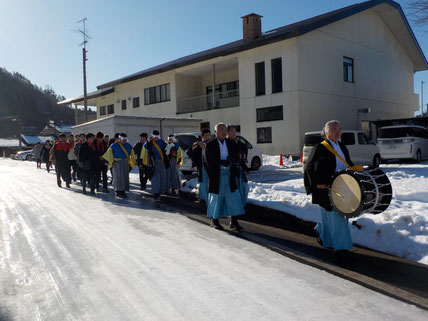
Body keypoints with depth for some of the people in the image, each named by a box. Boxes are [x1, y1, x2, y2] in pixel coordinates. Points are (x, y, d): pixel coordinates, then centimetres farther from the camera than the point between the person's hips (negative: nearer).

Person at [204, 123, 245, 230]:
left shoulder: (231, 144, 10)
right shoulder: (210, 145, -3)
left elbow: (236, 157, 7)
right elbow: (208, 161, -11)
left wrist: (231, 160, -16)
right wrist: (223, 162, -14)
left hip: (229, 175, 4)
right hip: (216, 176, -4)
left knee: (233, 197, 0)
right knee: (216, 198, 5)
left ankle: (234, 222, 6)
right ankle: (214, 221, 19)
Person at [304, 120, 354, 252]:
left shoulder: (342, 147, 13)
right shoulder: (320, 148, -9)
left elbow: (349, 165, 23)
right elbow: (310, 167, -11)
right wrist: (316, 183, -20)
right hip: (326, 188, -7)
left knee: (330, 216, 16)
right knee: (335, 217, -4)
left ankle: (320, 231, 40)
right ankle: (341, 245, 7)